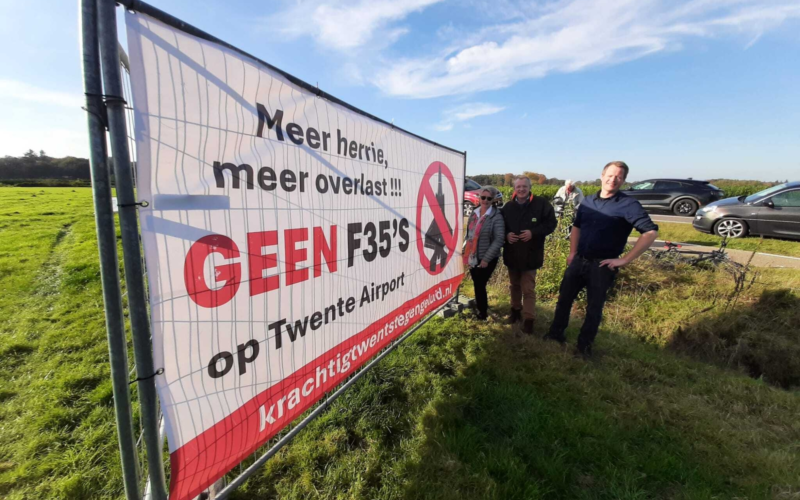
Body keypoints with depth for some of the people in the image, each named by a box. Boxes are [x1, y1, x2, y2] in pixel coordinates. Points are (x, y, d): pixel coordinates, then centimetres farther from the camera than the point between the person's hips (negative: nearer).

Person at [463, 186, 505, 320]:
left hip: (486, 259, -5)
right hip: (472, 257, 5)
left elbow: (499, 239, -16)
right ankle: (479, 305, 39)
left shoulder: (496, 216, -12)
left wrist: (486, 258, -17)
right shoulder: (474, 214, 5)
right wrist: (465, 251, 10)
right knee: (477, 284, 17)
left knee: (480, 284, 3)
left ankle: (482, 312, 23)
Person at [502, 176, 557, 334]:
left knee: (528, 288, -1)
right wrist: (506, 235, -10)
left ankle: (529, 319, 9)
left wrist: (533, 232, -20)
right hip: (511, 253, 4)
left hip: (530, 254, -4)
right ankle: (515, 310, 37)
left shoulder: (541, 204, -8)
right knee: (514, 285, 19)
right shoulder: (508, 206, 3)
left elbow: (551, 223, -6)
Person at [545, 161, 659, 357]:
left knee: (594, 307, 7)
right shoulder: (588, 201, 6)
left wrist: (625, 260, -18)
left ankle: (584, 346, 23)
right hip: (579, 260, 5)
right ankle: (556, 333, 30)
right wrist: (572, 252, 11)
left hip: (602, 265, -5)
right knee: (564, 298, 12)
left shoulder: (628, 205, -11)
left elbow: (651, 232, -18)